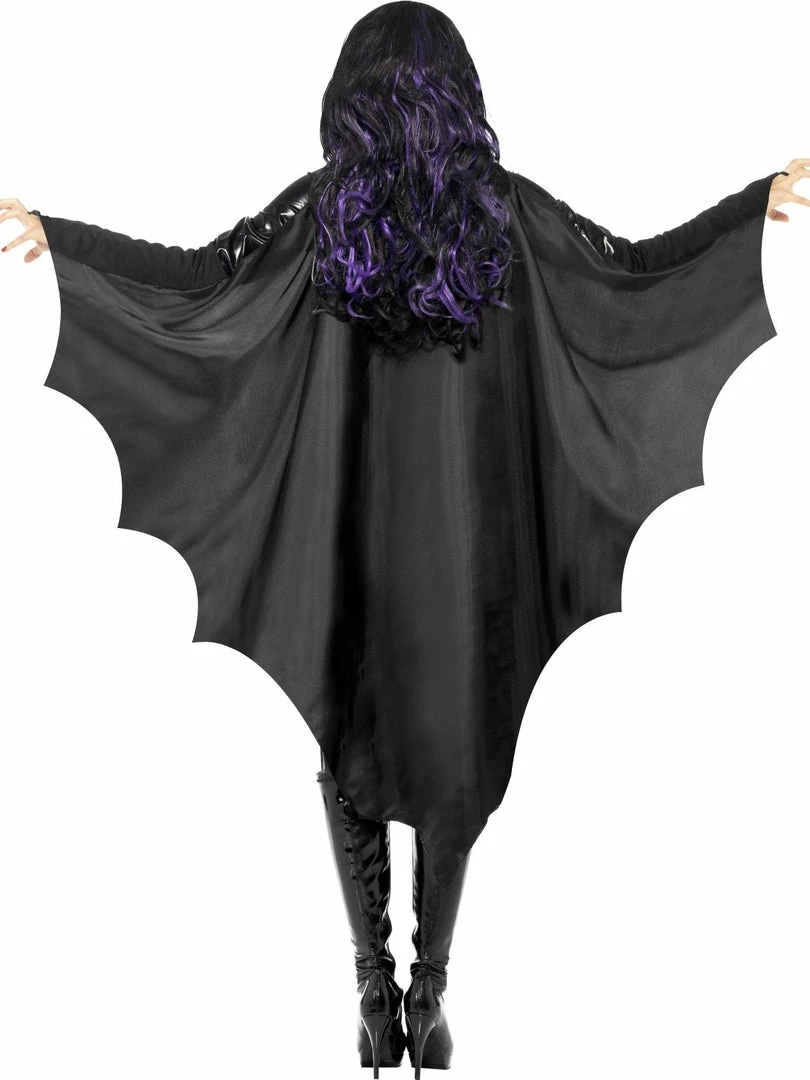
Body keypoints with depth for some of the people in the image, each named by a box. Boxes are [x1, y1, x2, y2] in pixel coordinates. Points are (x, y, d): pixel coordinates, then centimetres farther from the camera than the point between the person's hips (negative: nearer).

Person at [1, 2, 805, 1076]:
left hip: (345, 532, 0)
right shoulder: (508, 208, -1)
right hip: (466, 536, 1)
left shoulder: (321, 207, -4)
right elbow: (636, 273, 2)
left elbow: (196, 280, -9)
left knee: (351, 749, 13)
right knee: (454, 756, 12)